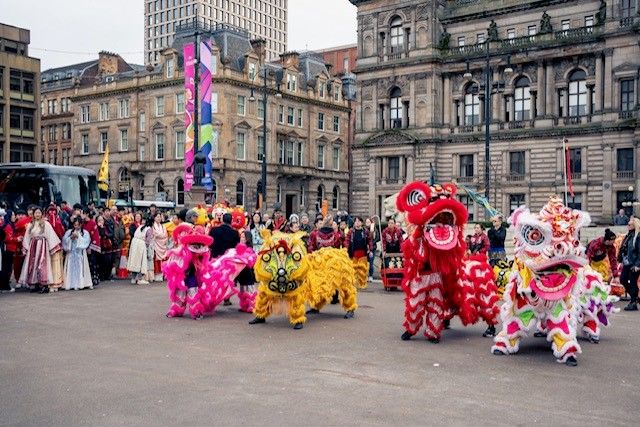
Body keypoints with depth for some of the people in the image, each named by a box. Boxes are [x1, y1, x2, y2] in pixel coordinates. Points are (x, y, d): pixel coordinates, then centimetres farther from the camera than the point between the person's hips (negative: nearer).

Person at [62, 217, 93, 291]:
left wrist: (78, 236, -11)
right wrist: (71, 237, -12)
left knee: (80, 267, -5)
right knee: (71, 268, -4)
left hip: (80, 253, -1)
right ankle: (71, 284, -5)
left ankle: (80, 283, -4)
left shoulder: (85, 232, 6)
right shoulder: (69, 232, 12)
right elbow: (64, 240, 2)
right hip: (71, 252, 1)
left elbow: (86, 241, -6)